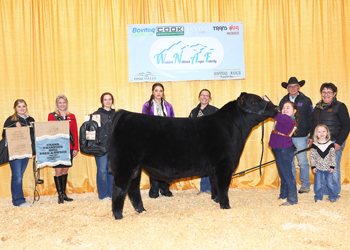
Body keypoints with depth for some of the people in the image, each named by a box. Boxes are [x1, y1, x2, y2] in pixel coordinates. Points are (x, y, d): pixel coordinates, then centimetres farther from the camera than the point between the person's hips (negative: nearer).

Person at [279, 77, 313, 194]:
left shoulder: (306, 101, 2)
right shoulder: (283, 101, 12)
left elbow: (311, 119, 3)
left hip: (300, 137, -3)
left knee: (303, 162, 0)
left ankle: (305, 184, 15)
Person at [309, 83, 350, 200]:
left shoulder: (340, 106, -4)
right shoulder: (318, 107, 14)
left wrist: (339, 143, -13)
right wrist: (311, 137, 15)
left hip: (334, 143, -5)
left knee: (333, 169, 0)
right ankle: (324, 193, 20)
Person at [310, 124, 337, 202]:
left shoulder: (330, 144, -3)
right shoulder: (314, 145, -4)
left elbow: (333, 156, 0)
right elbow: (312, 156, 0)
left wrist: (332, 166, -4)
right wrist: (313, 166, -4)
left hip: (328, 167, 0)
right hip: (318, 167, 0)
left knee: (330, 183, 3)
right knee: (318, 183, 4)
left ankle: (333, 197, 20)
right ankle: (318, 197, 19)